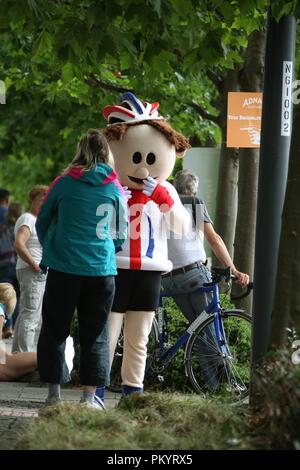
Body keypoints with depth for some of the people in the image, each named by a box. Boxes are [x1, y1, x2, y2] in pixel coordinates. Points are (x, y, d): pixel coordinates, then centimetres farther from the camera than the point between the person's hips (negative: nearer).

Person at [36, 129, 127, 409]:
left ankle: (54, 393, 8)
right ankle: (90, 395, 2)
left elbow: (42, 222, 12)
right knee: (95, 335, 7)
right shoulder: (115, 189, 3)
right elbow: (121, 234, 13)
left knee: (54, 331, 10)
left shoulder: (64, 183, 0)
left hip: (63, 269, -1)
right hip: (102, 270, 1)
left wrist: (49, 248, 30)